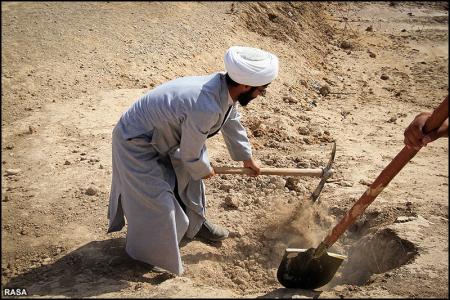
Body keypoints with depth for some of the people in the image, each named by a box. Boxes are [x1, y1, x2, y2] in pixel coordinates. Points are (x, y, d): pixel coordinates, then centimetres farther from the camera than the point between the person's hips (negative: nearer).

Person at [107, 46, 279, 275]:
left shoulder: (225, 87, -10)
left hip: (161, 133, 9)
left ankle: (194, 224, 43)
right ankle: (143, 251, 24)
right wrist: (204, 171, 0)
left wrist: (246, 157, 24)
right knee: (158, 201, -2)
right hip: (136, 143, -9)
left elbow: (232, 122, 11)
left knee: (188, 176, 19)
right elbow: (190, 155, -22)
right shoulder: (205, 109, -38)